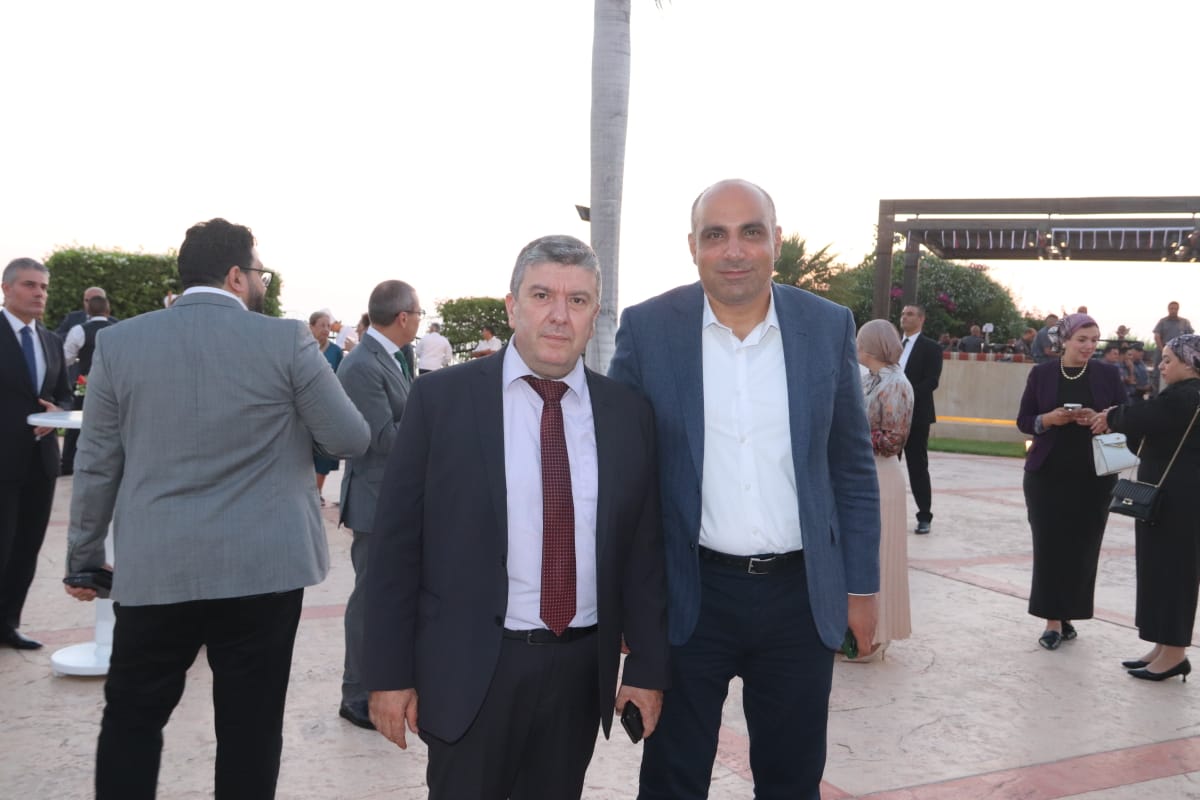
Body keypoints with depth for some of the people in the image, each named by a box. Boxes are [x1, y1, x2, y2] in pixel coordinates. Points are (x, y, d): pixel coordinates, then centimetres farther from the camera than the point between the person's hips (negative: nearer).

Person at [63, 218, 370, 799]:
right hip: (264, 566, -2)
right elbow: (351, 440, -2)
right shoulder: (286, 339, -6)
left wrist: (84, 558, 16)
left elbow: (96, 466, 5)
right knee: (251, 728, 9)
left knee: (131, 717, 17)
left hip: (154, 568, 2)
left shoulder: (118, 342, 1)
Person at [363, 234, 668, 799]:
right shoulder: (441, 399, -5)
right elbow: (396, 543, -4)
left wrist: (647, 668, 4)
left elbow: (642, 550, 6)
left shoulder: (628, 413, 2)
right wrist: (389, 673, -5)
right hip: (471, 668, -2)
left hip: (582, 669, 3)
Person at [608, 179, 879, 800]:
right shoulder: (648, 328, -6)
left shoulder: (829, 327, 0)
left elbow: (853, 466, 6)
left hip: (801, 593, 2)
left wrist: (862, 585, 5)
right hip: (688, 594, -1)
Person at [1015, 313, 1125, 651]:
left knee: (1083, 547, 2)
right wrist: (1049, 419, -16)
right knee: (1049, 545, -1)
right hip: (1047, 474, 0)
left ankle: (1067, 614, 16)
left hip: (1093, 476, 1)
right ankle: (1053, 619, 6)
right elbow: (1024, 421, 3)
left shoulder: (1108, 374, 2)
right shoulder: (1041, 373, 2)